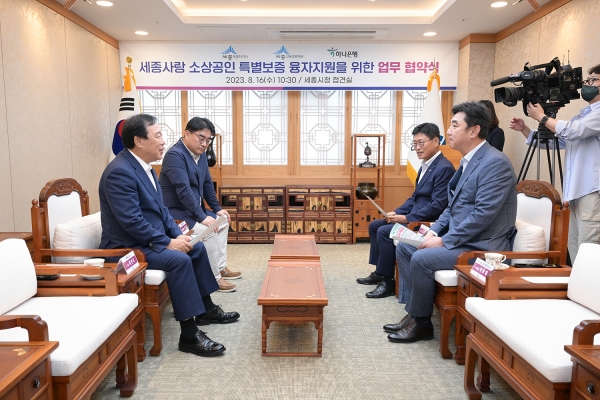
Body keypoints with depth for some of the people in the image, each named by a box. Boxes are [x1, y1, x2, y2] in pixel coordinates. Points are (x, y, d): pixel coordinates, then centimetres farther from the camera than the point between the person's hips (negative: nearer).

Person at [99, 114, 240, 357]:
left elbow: (160, 209, 12)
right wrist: (168, 243, -22)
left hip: (150, 239, 10)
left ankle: (206, 309, 24)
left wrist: (178, 235, -2)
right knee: (179, 259, -28)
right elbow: (132, 222, -27)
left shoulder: (144, 166, 8)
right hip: (127, 247, -10)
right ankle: (189, 336, -21)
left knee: (197, 248, 12)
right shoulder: (120, 172, -22)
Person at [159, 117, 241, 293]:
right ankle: (214, 278, -12)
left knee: (223, 222, 14)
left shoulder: (200, 153, 6)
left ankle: (221, 267, 21)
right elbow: (183, 190, -29)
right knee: (208, 231, -26)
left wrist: (217, 208, 9)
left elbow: (207, 184, 14)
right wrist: (202, 216, -29)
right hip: (176, 212, -10)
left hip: (193, 209, 10)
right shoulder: (175, 154, -21)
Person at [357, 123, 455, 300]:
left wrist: (407, 218, -22)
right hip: (415, 216, 10)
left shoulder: (444, 168, -18)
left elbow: (438, 206, -24)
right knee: (374, 225, 10)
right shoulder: (425, 165, 13)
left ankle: (388, 280, -10)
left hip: (428, 222, -10)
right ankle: (379, 272, 17)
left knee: (384, 231, -23)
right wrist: (397, 212, 2)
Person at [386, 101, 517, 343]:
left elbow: (483, 214, -25)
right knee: (404, 247, 5)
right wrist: (435, 231, 2)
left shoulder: (495, 163, -17)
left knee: (421, 258, -24)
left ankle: (420, 322, -2)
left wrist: (444, 241, -21)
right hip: (459, 238, 10)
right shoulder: (469, 161, 12)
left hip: (483, 247, -10)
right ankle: (414, 311, 10)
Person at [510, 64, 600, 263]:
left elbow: (574, 131, -20)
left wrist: (542, 117, -7)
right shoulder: (581, 115, 22)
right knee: (574, 250, 12)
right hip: (577, 191, 9)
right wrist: (524, 129, 8)